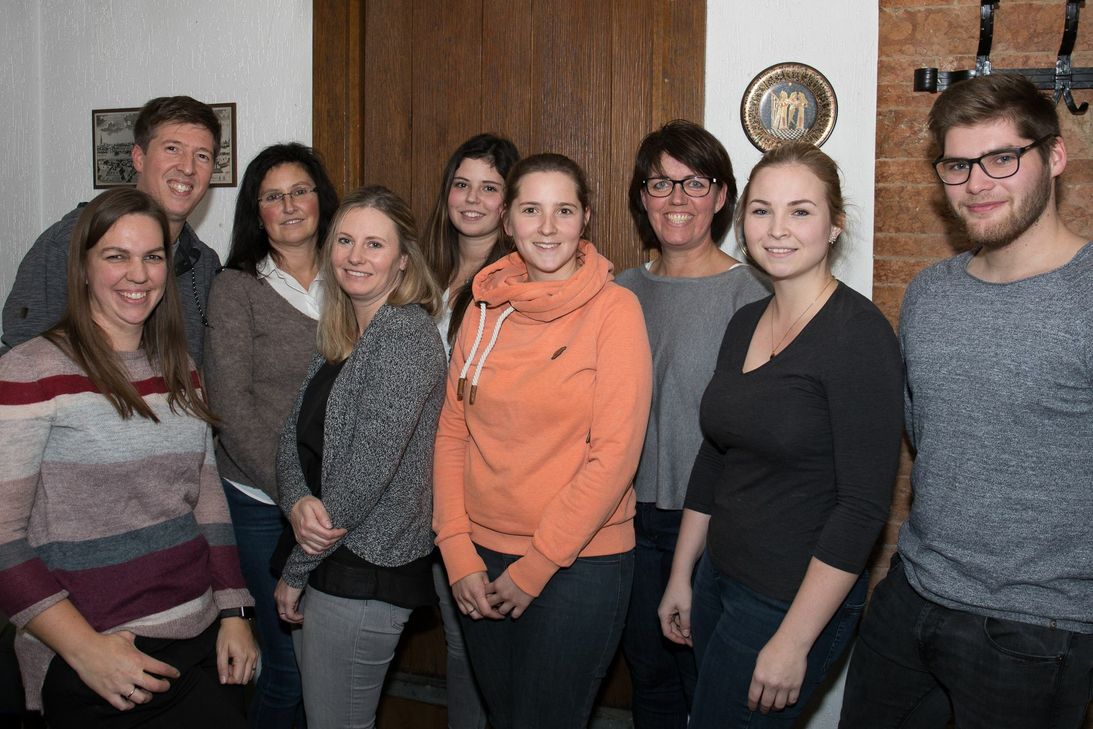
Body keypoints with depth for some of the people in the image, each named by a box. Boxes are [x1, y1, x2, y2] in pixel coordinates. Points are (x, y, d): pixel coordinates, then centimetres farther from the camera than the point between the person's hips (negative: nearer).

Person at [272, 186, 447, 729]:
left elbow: (368, 467, -20)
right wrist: (298, 503, -15)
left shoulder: (407, 333, -16)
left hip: (366, 569, -8)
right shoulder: (338, 337, 11)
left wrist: (295, 570, -12)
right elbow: (295, 435, 7)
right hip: (326, 558, 8)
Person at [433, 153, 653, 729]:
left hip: (579, 563, -4)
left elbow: (614, 454, -14)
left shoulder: (614, 309, -10)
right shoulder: (486, 309, 4)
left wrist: (535, 567, -12)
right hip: (481, 559, 5)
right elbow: (452, 432, 4)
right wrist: (458, 553, -4)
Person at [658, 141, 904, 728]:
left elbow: (863, 505, -20)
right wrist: (681, 577, 15)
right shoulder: (745, 324, 5)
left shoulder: (859, 332, -17)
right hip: (720, 580, 7)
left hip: (795, 602, -7)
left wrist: (794, 641, -19)